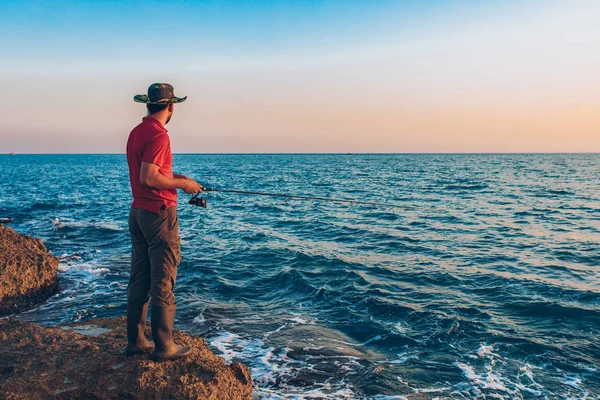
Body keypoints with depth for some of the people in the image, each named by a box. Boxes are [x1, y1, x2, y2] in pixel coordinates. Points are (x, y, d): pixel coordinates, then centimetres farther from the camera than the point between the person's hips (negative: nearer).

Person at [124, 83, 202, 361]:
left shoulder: (136, 132, 12)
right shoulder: (158, 134, -16)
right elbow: (148, 178, -22)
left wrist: (175, 177, 15)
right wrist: (181, 183, -10)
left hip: (138, 211, 9)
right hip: (159, 213, -9)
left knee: (139, 280, 13)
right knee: (163, 283, -2)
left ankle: (135, 341, 21)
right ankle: (164, 347, 6)